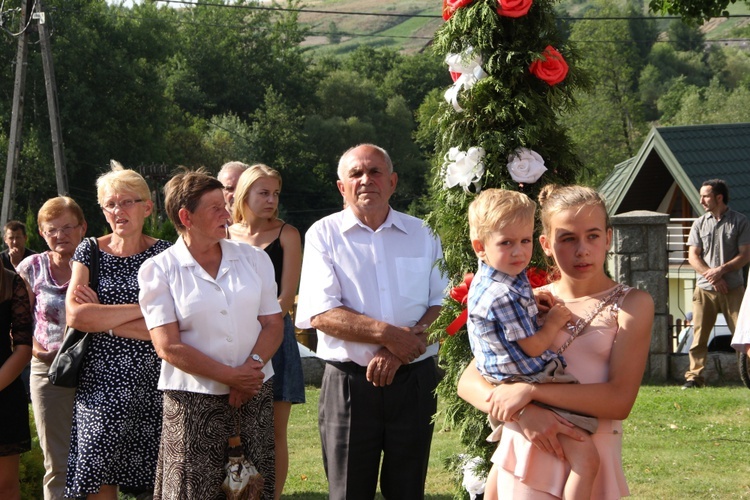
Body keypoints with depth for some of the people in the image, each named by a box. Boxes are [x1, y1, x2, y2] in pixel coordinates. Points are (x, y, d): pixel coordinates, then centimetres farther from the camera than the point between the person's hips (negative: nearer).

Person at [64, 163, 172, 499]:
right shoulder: (90, 252, 7)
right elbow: (75, 315, -9)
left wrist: (102, 319, -10)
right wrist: (144, 308, -11)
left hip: (152, 383, -1)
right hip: (102, 382, 1)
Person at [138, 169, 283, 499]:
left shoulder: (253, 259, 9)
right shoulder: (159, 271, -2)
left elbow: (273, 323, 6)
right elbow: (168, 346, -8)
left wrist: (251, 366, -13)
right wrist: (230, 376, -13)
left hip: (254, 395, 3)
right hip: (193, 401, -3)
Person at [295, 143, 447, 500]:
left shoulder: (422, 235, 9)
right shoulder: (324, 235, 0)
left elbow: (442, 305, 2)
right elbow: (321, 314, -10)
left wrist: (397, 351, -13)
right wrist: (390, 334, -17)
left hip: (414, 382, 2)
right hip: (349, 384, -2)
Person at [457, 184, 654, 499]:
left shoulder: (632, 304, -2)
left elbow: (620, 400, -15)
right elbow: (468, 382, 0)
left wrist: (530, 391, -20)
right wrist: (524, 413, -19)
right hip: (524, 459, 2)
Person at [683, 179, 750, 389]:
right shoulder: (700, 224, 10)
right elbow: (693, 256, 5)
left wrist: (721, 270, -15)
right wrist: (712, 276, -9)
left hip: (733, 288, -3)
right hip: (705, 289, 3)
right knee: (699, 335, 2)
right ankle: (694, 376, 6)